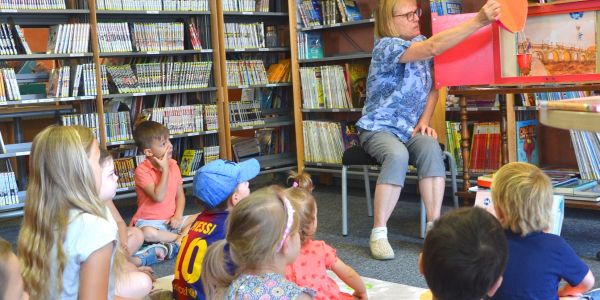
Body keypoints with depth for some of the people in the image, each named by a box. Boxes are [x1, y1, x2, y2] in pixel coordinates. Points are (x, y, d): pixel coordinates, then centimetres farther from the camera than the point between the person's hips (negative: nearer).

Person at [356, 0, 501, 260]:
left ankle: (434, 225, -28)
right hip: (378, 127, -5)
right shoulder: (387, 46, -16)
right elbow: (433, 47, -32)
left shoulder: (420, 43, 8)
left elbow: (432, 89, 12)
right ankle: (378, 232, -28)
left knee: (431, 148, -29)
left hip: (411, 129, 5)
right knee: (397, 156, -36)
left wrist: (425, 120, -6)